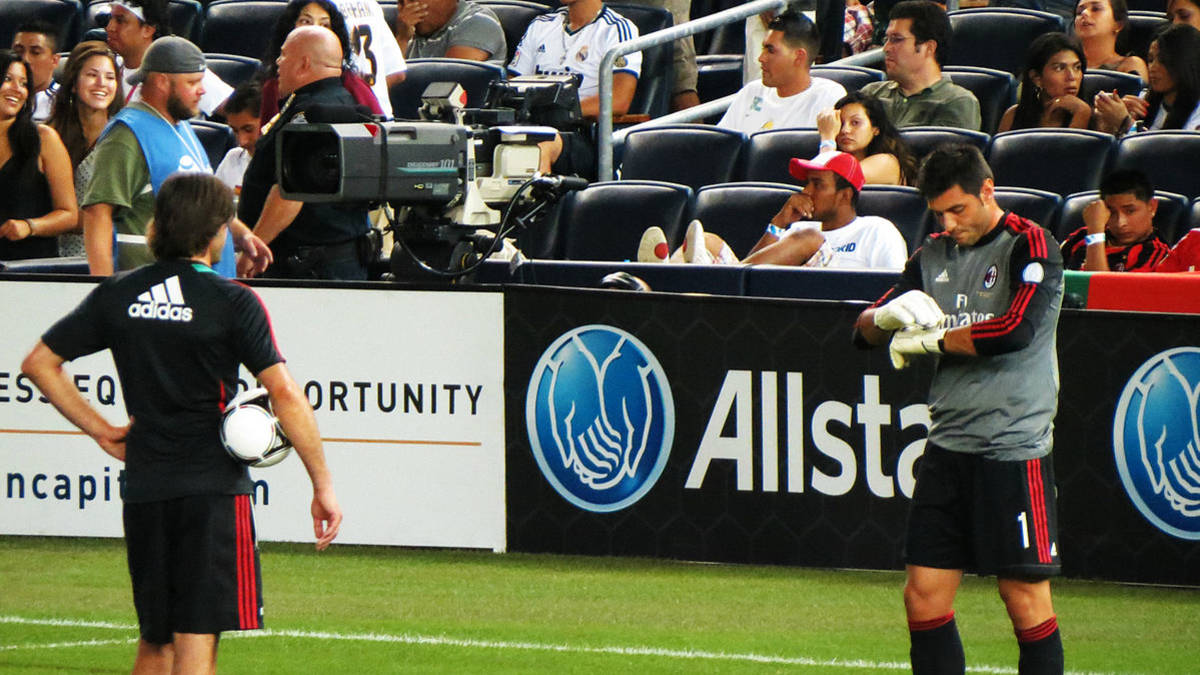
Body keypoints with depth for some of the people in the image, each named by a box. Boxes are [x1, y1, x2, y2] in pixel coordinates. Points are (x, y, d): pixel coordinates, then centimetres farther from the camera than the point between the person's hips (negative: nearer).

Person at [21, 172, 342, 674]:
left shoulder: (117, 295, 6)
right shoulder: (231, 302, -8)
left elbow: (38, 363, 12)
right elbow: (284, 393, -14)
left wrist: (102, 430, 13)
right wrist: (323, 486, -10)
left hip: (143, 485, 5)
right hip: (213, 484, -5)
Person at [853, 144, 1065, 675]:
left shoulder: (1030, 247, -6)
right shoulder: (933, 256, 13)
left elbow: (1015, 329, -22)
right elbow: (866, 330, 14)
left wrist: (928, 341, -9)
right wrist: (889, 315, -11)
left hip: (1015, 447, -6)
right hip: (947, 446, 6)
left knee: (1025, 598, -4)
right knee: (923, 598, 2)